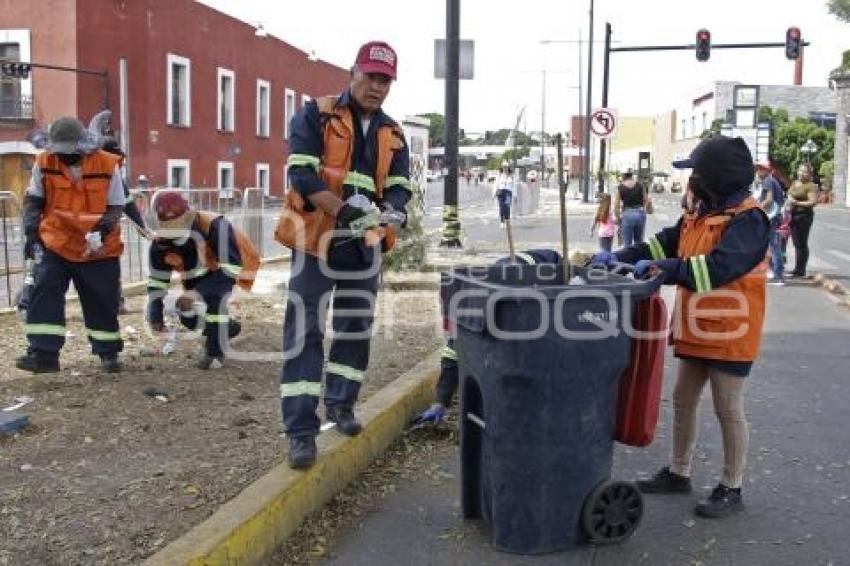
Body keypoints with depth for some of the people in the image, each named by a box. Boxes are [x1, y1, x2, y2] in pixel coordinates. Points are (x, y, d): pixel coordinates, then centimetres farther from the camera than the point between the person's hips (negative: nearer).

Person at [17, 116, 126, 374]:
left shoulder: (107, 166, -11)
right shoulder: (44, 163, -6)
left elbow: (116, 207, -5)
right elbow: (33, 201, 4)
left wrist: (104, 227, -22)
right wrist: (31, 230, -8)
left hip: (99, 249, -1)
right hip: (55, 244, 1)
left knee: (103, 301, 7)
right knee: (44, 293, -12)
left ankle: (108, 352, 24)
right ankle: (43, 354, -8)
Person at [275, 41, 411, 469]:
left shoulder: (393, 136, 10)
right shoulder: (316, 116, -5)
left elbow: (399, 188, 2)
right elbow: (301, 174, -16)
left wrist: (390, 211, -23)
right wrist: (345, 211, -29)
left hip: (364, 245, 5)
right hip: (316, 239, -5)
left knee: (356, 326, 13)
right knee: (304, 330, -7)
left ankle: (341, 404, 32)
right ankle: (301, 430, -4)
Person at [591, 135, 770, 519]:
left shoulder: (747, 219, -19)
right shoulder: (702, 213, 10)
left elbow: (717, 267, -30)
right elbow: (665, 244, 10)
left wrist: (664, 269, -27)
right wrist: (619, 258, -1)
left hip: (730, 335, -9)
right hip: (697, 331, 9)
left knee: (728, 411, 2)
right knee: (683, 401, 17)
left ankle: (731, 489, 16)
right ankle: (678, 473, 32)